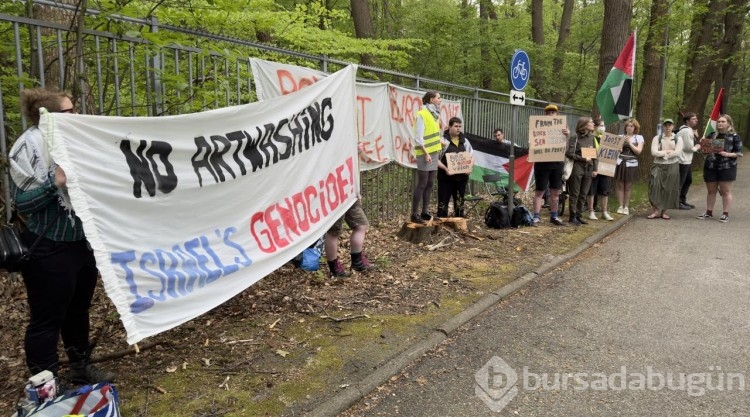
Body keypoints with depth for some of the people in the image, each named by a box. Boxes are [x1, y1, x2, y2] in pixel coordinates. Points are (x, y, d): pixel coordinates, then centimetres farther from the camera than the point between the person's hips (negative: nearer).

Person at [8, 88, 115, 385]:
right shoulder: (31, 146, -13)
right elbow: (21, 201, -16)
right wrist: (55, 181, -28)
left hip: (82, 243, 8)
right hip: (48, 250, -7)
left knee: (78, 311, 19)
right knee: (47, 319, 5)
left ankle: (81, 368, 35)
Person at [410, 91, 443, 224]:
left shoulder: (434, 114, 15)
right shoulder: (422, 115, -11)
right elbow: (418, 138, -16)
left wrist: (439, 147, 12)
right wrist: (426, 153, -20)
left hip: (434, 153, 8)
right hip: (425, 154, -8)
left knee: (429, 184, 10)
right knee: (421, 185, -6)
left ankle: (425, 212, 17)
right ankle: (414, 214, 1)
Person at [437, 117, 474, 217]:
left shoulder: (465, 141, 10)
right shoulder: (442, 140, -6)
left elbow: (472, 156, 17)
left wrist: (470, 166, -3)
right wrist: (445, 168, -22)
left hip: (461, 177, 5)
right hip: (446, 177, -5)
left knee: (460, 202, 12)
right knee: (443, 202, -3)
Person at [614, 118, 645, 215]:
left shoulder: (639, 138, 7)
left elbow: (638, 151, -2)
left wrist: (630, 143, -7)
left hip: (631, 164, -1)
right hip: (620, 162, 1)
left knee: (628, 186, 3)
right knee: (619, 185, 0)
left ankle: (626, 207, 9)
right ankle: (620, 206, 6)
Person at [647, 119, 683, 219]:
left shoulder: (678, 139, 7)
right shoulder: (657, 138, 5)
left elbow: (677, 152, -8)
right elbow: (654, 152, -8)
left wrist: (662, 153, -9)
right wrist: (668, 151, -8)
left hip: (672, 166, 1)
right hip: (658, 165, -1)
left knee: (669, 189, 1)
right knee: (655, 186, -17)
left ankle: (664, 211, 10)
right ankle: (656, 210, -13)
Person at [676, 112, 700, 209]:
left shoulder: (689, 130, 14)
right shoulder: (686, 131, -18)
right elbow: (689, 148, -19)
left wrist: (695, 136, 4)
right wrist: (697, 147, 1)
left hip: (687, 160, 11)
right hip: (683, 161, -11)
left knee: (688, 180, 19)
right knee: (680, 182, -4)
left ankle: (682, 200, 28)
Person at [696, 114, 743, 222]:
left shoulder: (734, 136, -1)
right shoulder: (712, 135, 9)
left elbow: (739, 153, -3)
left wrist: (727, 154, -20)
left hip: (726, 167, -4)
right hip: (710, 167, 4)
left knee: (725, 191, 1)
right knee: (711, 191, 10)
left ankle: (725, 214, 7)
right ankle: (709, 212, 17)